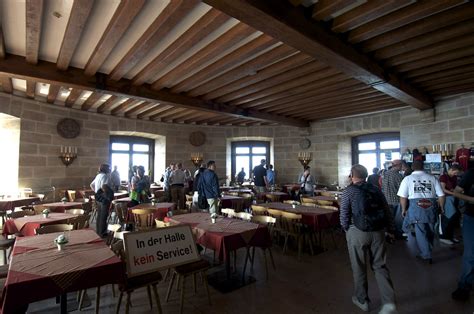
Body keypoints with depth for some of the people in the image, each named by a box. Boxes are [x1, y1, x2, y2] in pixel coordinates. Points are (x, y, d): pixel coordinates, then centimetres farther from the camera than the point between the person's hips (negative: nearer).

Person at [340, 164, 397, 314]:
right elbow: (387, 211, 7)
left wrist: (347, 229, 7)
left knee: (359, 268, 12)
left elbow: (344, 215, -10)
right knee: (380, 266, 16)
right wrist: (391, 230, 17)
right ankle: (389, 302, 8)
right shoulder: (376, 189, 6)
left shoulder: (348, 191, -7)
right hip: (378, 232, 4)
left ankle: (362, 300, 28)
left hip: (357, 233, -4)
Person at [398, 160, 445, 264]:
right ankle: (426, 252, 34)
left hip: (415, 206, -4)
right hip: (431, 206, 4)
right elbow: (441, 195, 6)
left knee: (420, 232, 9)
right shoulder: (432, 178, 7)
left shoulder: (408, 179, 0)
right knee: (429, 231, 20)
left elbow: (403, 197, -4)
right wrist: (442, 208, 21)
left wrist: (404, 209, 9)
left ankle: (426, 255, 17)